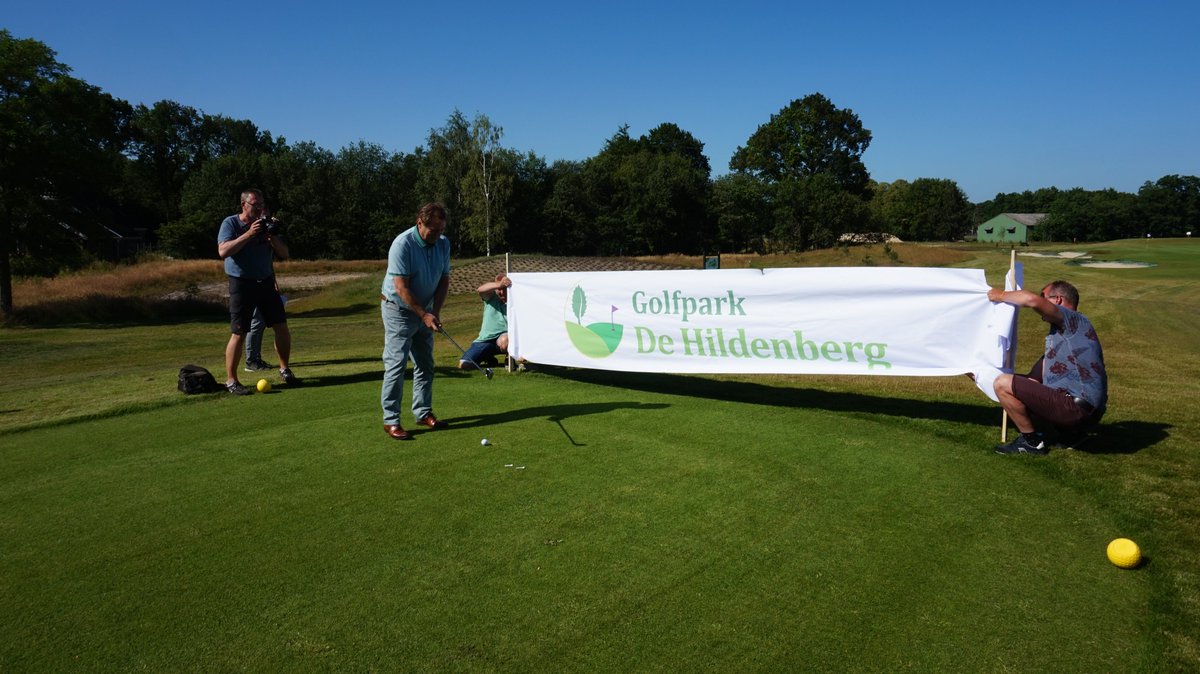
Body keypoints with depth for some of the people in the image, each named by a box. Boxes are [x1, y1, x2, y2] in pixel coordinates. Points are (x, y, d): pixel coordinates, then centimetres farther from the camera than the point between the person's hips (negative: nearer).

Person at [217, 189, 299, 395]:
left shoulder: (267, 224, 9)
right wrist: (249, 234, -25)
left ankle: (284, 369, 22)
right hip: (241, 284, -5)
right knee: (238, 334, -7)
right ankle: (231, 380, 3)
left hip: (266, 282, 5)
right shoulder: (230, 223, -5)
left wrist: (272, 236, -13)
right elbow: (223, 251, -21)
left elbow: (284, 254, 5)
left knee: (282, 327, 5)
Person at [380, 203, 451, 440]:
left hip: (424, 309, 7)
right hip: (399, 309, -7)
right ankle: (390, 420, -2)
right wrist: (424, 314, -21)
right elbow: (402, 288, -23)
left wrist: (435, 312, -8)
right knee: (396, 364, -7)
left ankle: (423, 412, 19)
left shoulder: (443, 243, -3)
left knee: (425, 364, 9)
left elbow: (444, 280, 2)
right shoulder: (402, 244, -23)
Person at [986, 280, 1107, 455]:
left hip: (1075, 406, -10)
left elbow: (1033, 300, -25)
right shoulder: (1062, 333, 24)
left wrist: (1002, 295, -7)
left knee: (1002, 384, -13)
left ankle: (1031, 441, -2)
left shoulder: (1073, 320, -4)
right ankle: (1070, 433, 14)